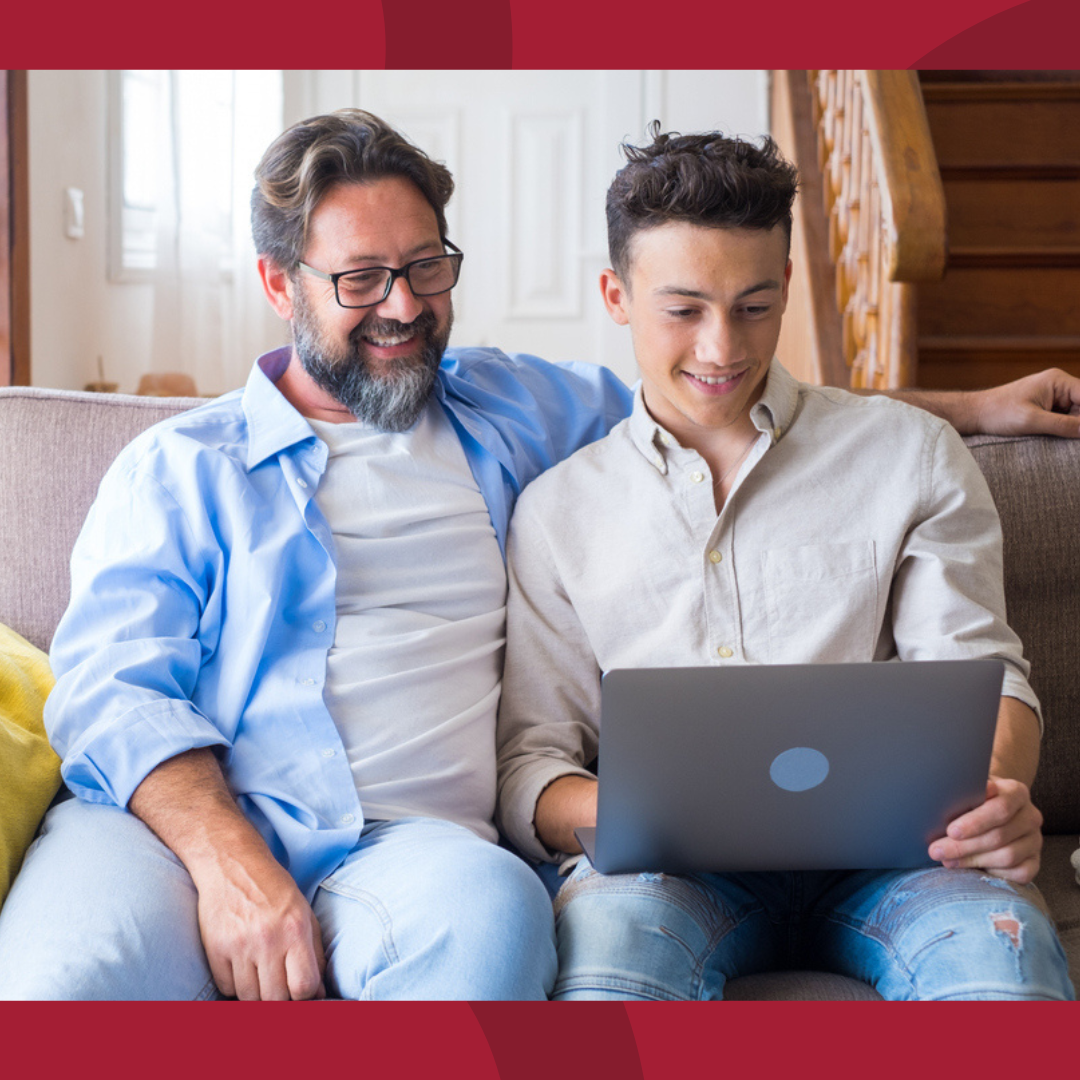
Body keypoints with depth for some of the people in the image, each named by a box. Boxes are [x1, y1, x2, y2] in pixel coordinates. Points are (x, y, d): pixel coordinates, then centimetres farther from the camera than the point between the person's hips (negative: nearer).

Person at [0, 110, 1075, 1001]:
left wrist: (966, 405, 30)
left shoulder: (504, 410, 23)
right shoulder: (179, 466, 12)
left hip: (411, 842, 3)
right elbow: (109, 687, 1)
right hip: (176, 822, -2)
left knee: (486, 906, -36)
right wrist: (227, 863, -19)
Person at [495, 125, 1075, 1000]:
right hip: (671, 865, 0)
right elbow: (529, 765, 11)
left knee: (999, 946, -35)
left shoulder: (910, 453, 14)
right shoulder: (559, 508, 14)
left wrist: (997, 793, -15)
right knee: (608, 933, -36)